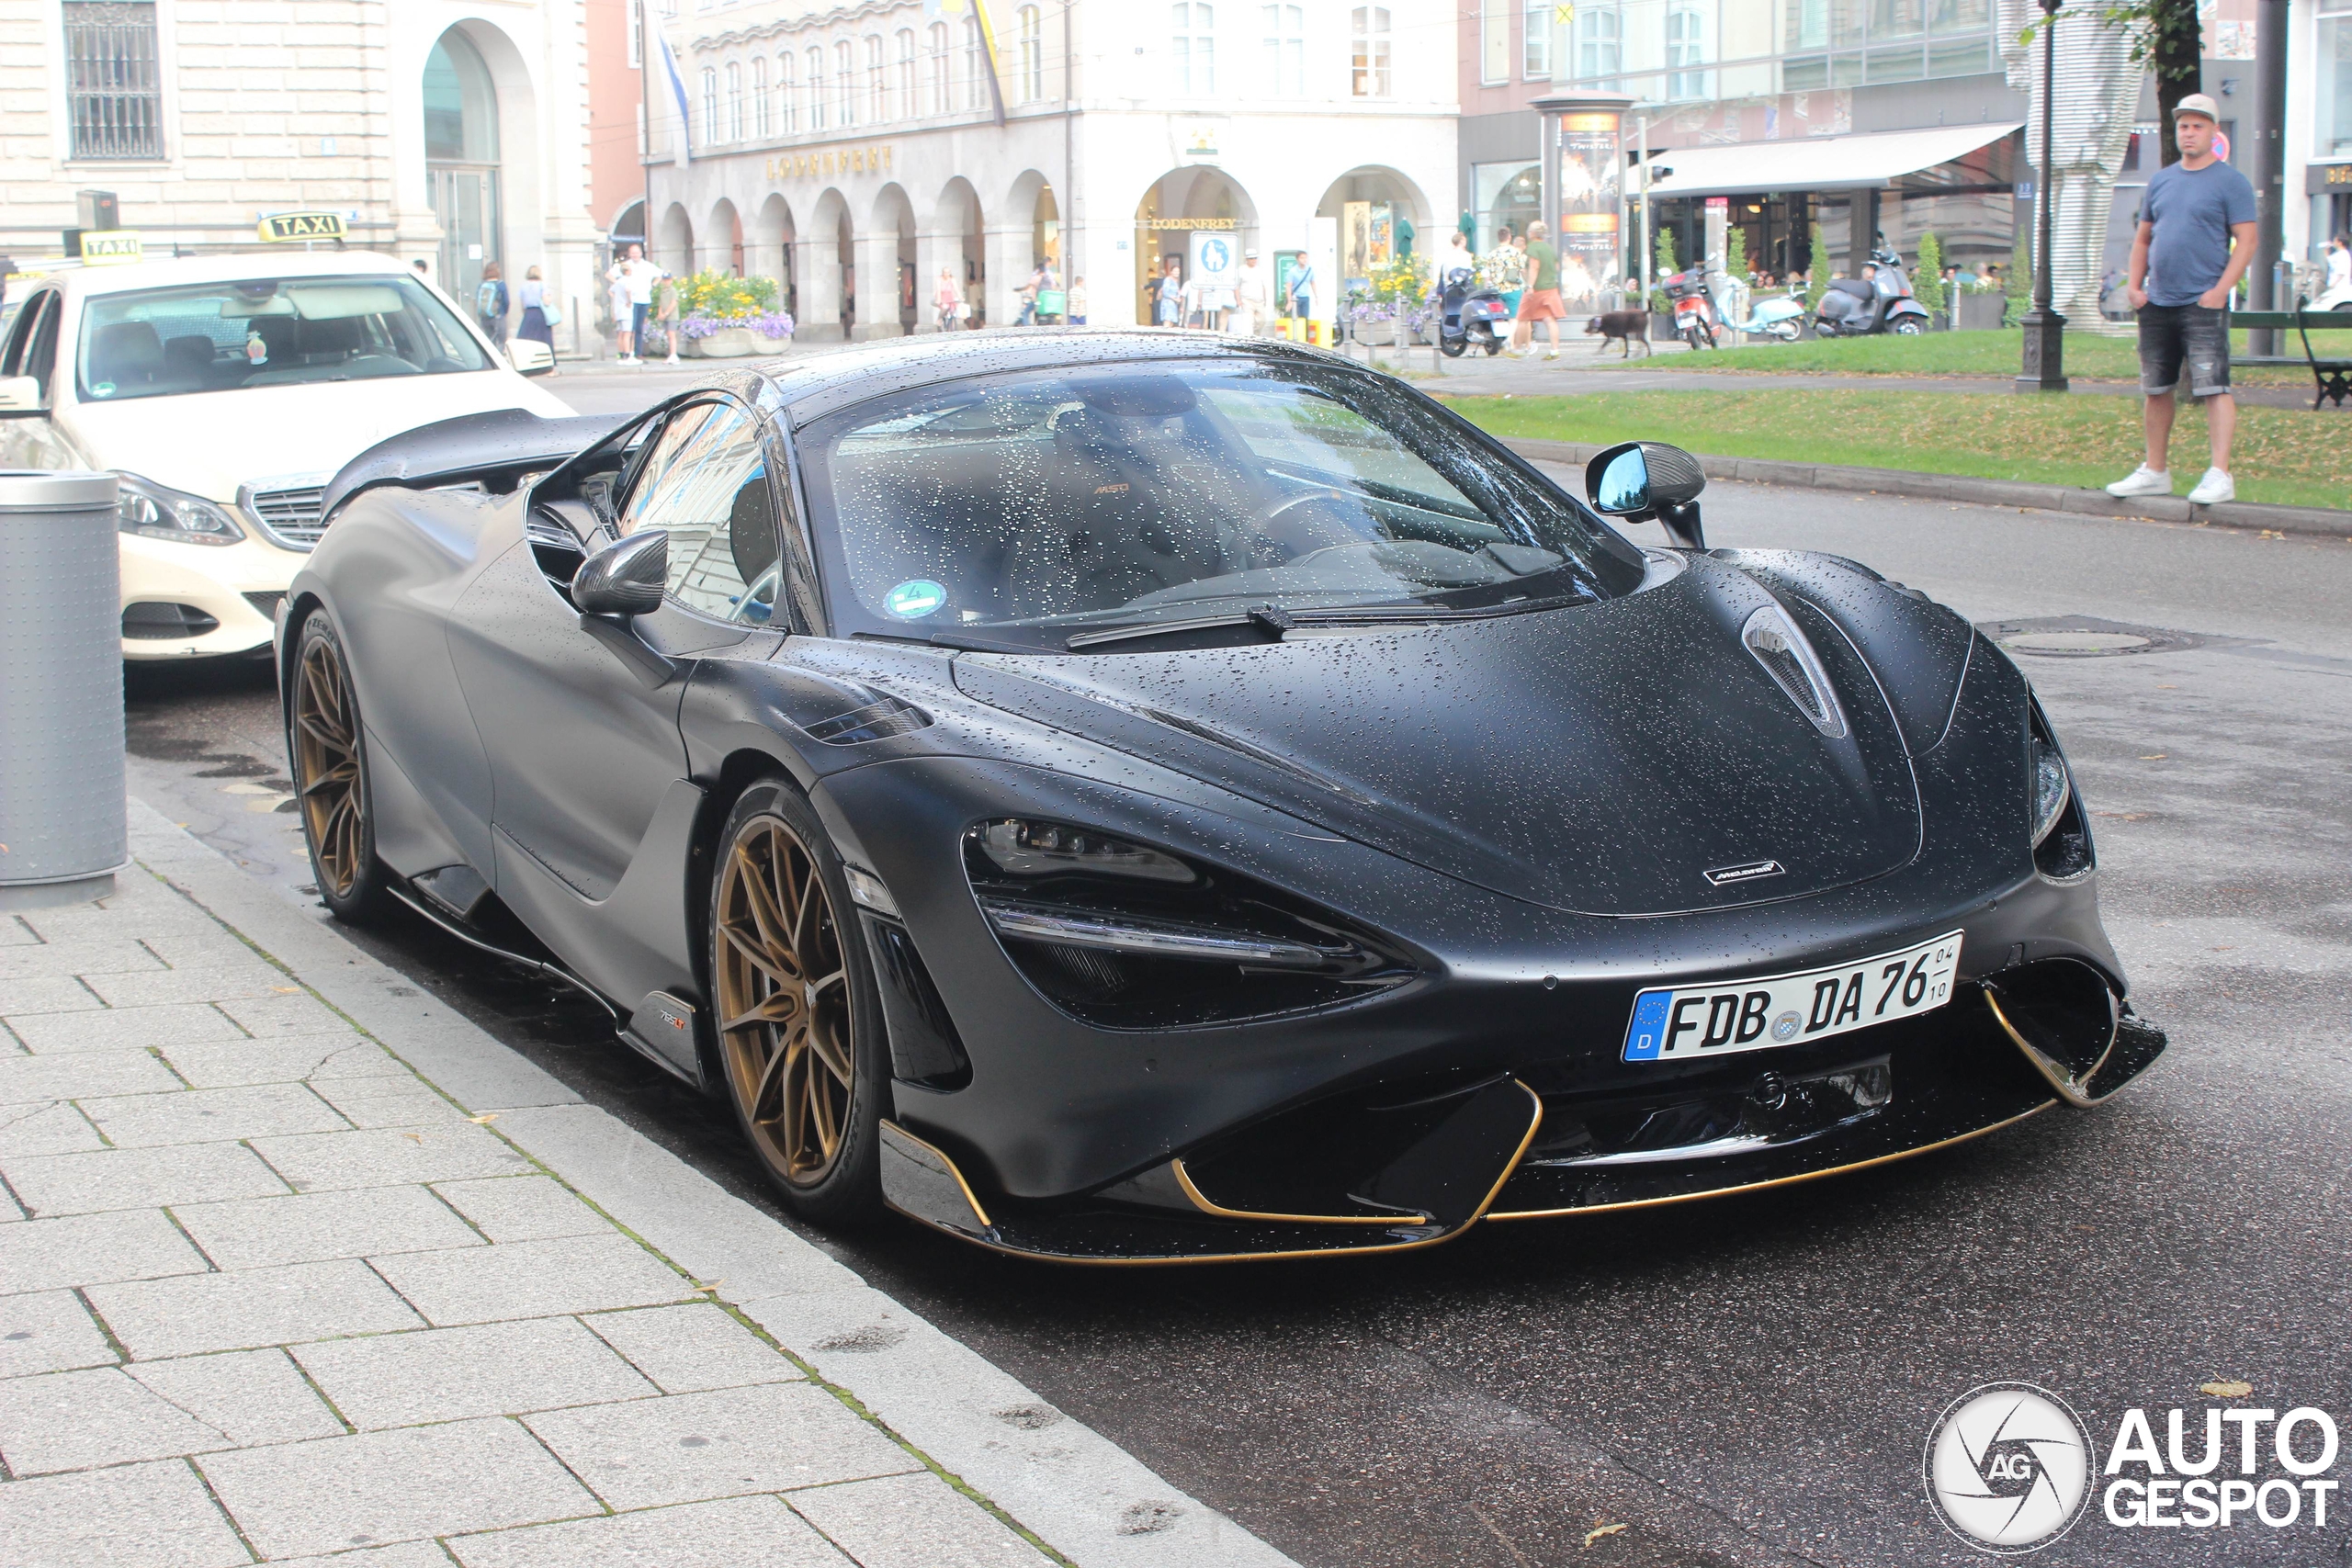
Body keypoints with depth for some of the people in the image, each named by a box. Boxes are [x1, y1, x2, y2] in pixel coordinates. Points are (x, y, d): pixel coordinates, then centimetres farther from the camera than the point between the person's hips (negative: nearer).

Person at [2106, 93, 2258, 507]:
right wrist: (2135, 284, 7)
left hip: (2203, 304, -6)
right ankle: (2155, 470, 21)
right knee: (2156, 389, 11)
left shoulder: (2230, 182, -2)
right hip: (2157, 303, 6)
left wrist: (2220, 290, -17)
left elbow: (2246, 241, -7)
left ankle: (2220, 475, -14)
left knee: (2213, 387, -11)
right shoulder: (2160, 180, 15)